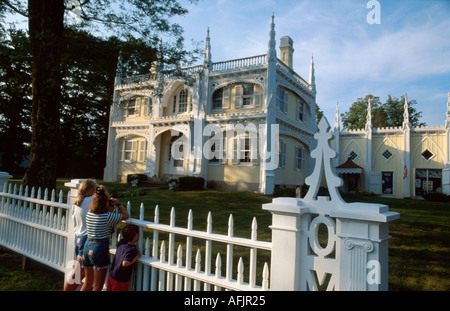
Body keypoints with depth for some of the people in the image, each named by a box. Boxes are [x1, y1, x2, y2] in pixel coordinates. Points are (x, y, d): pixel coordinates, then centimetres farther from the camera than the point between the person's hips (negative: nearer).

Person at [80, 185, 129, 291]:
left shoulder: (89, 213, 0)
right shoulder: (108, 216, -17)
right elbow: (126, 215, -4)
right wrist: (118, 204, 5)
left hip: (87, 247, 7)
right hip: (100, 249, -7)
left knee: (88, 283, 23)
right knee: (97, 287, 5)